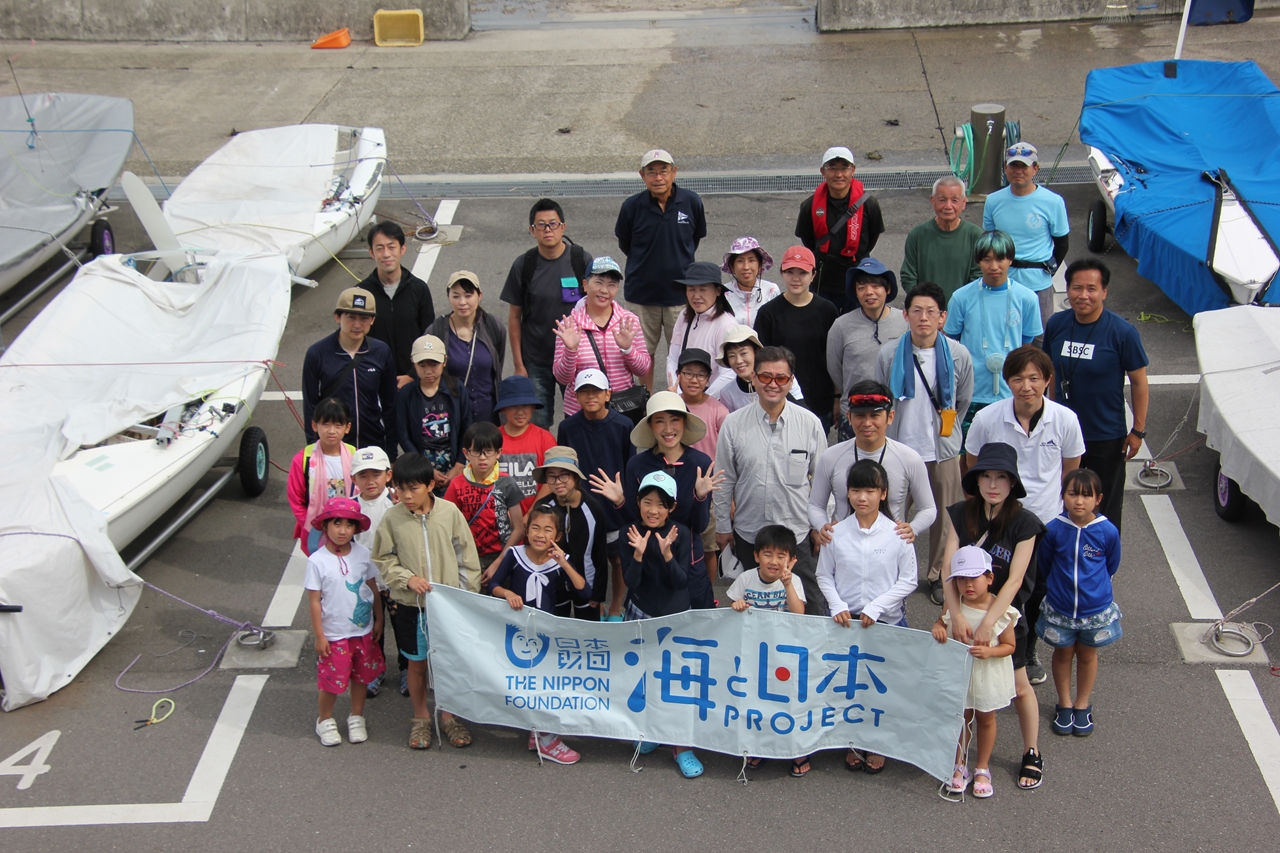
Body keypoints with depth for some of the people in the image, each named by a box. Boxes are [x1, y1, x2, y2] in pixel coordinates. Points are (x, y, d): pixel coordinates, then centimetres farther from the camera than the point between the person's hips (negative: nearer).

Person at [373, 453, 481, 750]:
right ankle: (421, 718, 31)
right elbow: (384, 561, -1)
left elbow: (466, 556, -2)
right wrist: (408, 578, -17)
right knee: (417, 664, 13)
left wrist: (470, 596, 0)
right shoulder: (392, 518, -9)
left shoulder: (450, 512, -9)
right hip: (410, 605, 0)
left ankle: (448, 716, 30)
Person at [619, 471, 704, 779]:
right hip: (641, 615, 1)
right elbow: (631, 582, -13)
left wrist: (667, 554, -30)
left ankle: (681, 745, 7)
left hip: (676, 615, -1)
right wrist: (639, 553, -29)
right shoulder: (632, 533, -8)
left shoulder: (681, 534, -10)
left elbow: (681, 581, -14)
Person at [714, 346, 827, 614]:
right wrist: (723, 525, 8)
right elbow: (725, 480, 4)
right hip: (748, 533, 1)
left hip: (797, 534, -1)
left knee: (808, 610, 3)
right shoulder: (734, 424, -4)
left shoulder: (810, 423, -4)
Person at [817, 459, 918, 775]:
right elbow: (824, 576, 4)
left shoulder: (897, 534, -9)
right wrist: (837, 606, -11)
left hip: (887, 621, -1)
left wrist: (875, 607, -13)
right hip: (844, 621, 1)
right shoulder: (836, 533, -4)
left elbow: (908, 580, -5)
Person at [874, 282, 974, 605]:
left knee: (944, 517, 11)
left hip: (944, 449, 1)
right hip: (898, 446, -1)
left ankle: (939, 575, 30)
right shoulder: (888, 354, -8)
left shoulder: (958, 355, -6)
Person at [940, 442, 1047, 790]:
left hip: (1005, 615, -2)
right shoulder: (960, 514, -8)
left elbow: (1015, 580, -19)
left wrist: (987, 623, -27)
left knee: (1018, 687, 9)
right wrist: (957, 615, -27)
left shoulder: (1024, 522, -14)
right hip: (964, 610, 2)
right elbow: (948, 567, -15)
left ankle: (1032, 754, 28)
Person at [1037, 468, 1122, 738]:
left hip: (1096, 608, 0)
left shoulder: (1108, 531, -16)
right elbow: (1043, 564, 1)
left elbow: (1111, 566, 4)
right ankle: (1064, 704, 35)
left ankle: (1083, 704, 36)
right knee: (1063, 653, 16)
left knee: (1087, 655, 18)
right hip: (1059, 608, 0)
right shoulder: (1054, 530, -17)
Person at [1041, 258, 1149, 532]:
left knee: (1105, 507, 12)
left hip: (1107, 437, -4)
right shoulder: (1056, 324, -5)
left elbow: (1139, 381, -11)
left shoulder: (1122, 332, -17)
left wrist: (1138, 430, -10)